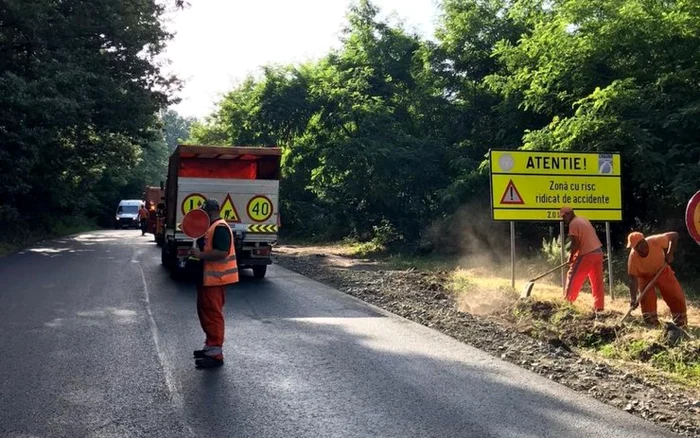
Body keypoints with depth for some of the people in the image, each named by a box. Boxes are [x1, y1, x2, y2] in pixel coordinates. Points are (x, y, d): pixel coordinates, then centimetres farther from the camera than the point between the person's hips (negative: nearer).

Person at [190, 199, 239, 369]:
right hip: (208, 278, 11)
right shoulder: (212, 227, 16)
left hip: (215, 279, -11)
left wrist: (200, 255, -22)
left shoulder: (220, 228, -17)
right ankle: (211, 346, 30)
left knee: (213, 315, -6)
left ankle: (216, 354, -1)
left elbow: (222, 252, -27)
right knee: (205, 312, 19)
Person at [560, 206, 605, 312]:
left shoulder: (573, 224, -10)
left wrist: (571, 257, -2)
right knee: (597, 281, 11)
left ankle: (568, 302, 6)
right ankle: (599, 307, 14)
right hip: (598, 252, 9)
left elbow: (575, 243, -16)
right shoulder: (584, 220, 17)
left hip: (587, 255, -9)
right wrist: (576, 254, 15)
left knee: (574, 279, 2)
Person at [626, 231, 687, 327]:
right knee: (646, 298, -13)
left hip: (661, 270, 1)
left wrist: (670, 253, -27)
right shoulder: (633, 257, -34)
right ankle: (652, 325, 2)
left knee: (676, 295, 0)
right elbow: (633, 279, -31)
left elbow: (674, 235, -20)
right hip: (645, 276, -1)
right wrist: (633, 299, -41)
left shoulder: (655, 241, -36)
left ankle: (681, 322, 17)